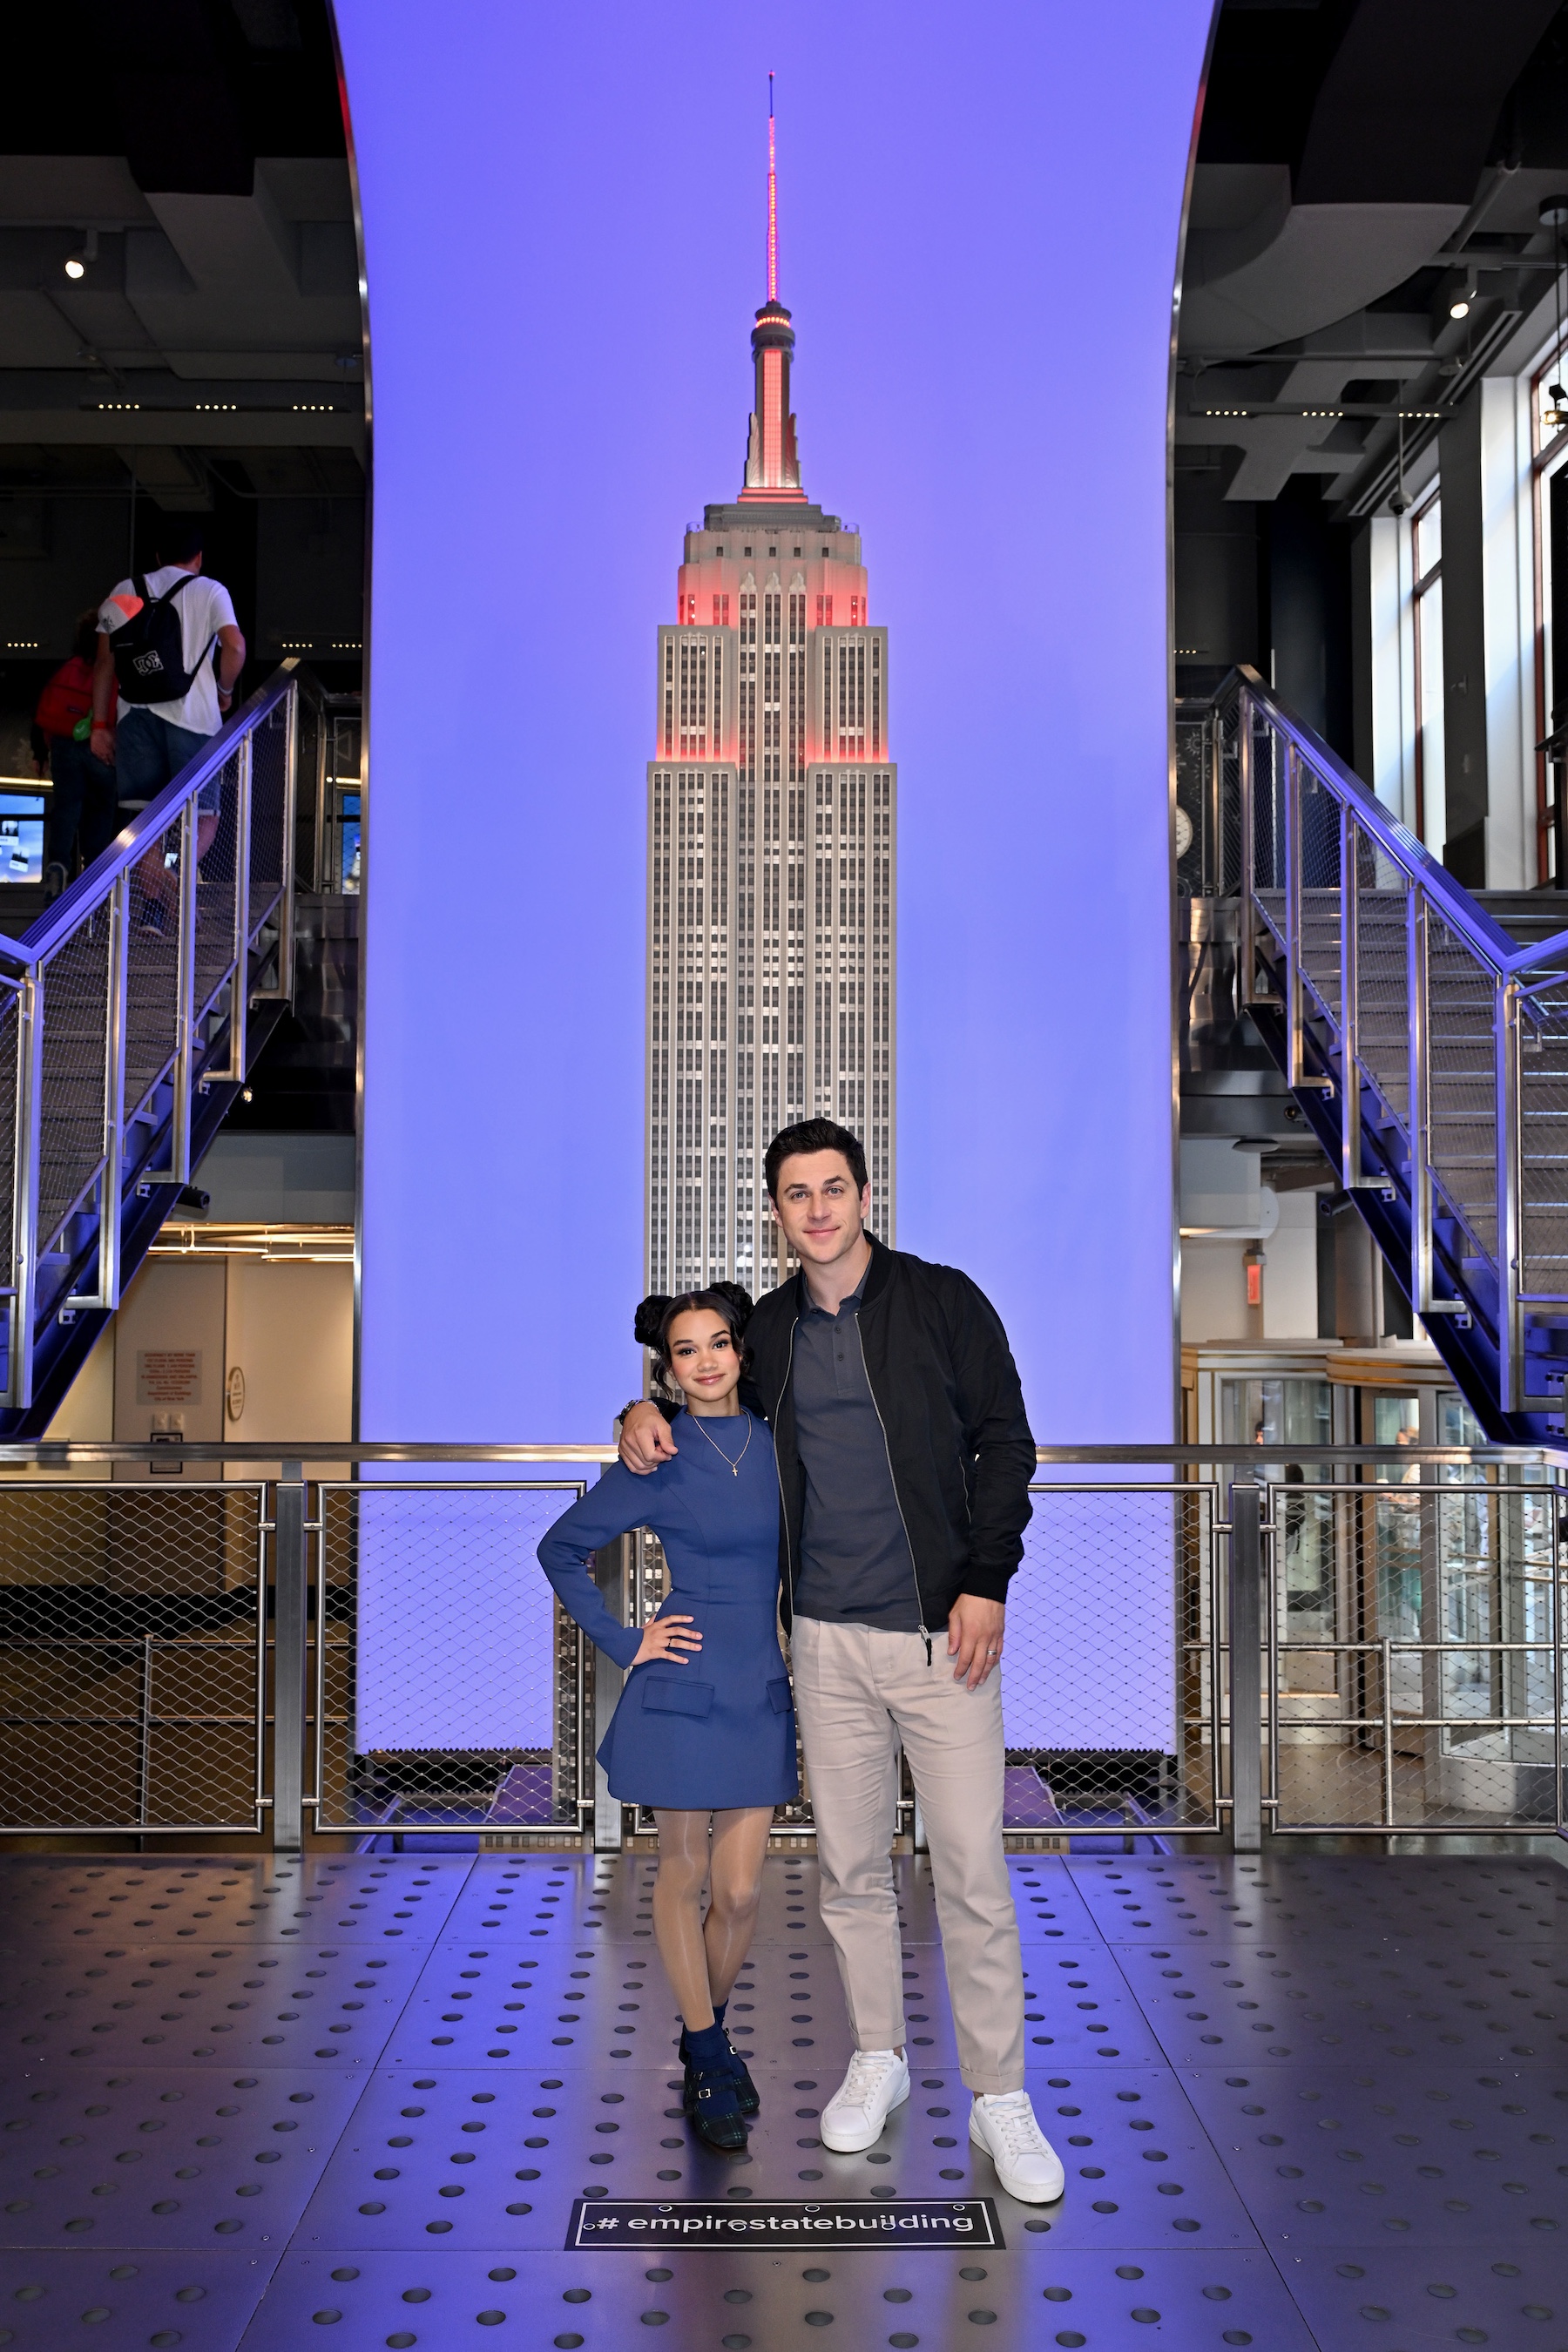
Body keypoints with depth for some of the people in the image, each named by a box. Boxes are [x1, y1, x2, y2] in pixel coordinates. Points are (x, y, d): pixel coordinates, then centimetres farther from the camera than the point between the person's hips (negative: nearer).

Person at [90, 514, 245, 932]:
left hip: (136, 714, 3)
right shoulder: (211, 591, 6)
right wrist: (225, 690, 9)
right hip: (193, 715, -2)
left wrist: (100, 725, 12)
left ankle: (152, 907, -2)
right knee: (204, 817, 4)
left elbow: (105, 662, 11)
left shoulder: (126, 591, 15)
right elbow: (235, 649, -9)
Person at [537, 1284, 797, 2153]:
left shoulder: (776, 1447, 3)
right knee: (684, 1876, 8)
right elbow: (562, 1549, 1)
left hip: (762, 1690, 3)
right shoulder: (659, 1461, -7)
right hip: (681, 1690, -3)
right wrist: (623, 1641, -3)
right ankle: (707, 2061, 23)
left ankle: (709, 2031, 30)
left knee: (740, 1889, 5)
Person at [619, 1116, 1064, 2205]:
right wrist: (646, 1411, 3)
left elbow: (1005, 1442, -2)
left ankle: (1001, 2099, 12)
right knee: (850, 1864, 12)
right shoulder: (771, 1330, 8)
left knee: (973, 1869, -2)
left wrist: (987, 1581, -10)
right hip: (827, 1637, 4)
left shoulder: (943, 1301, -2)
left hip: (941, 1629, -3)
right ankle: (878, 2060, 30)